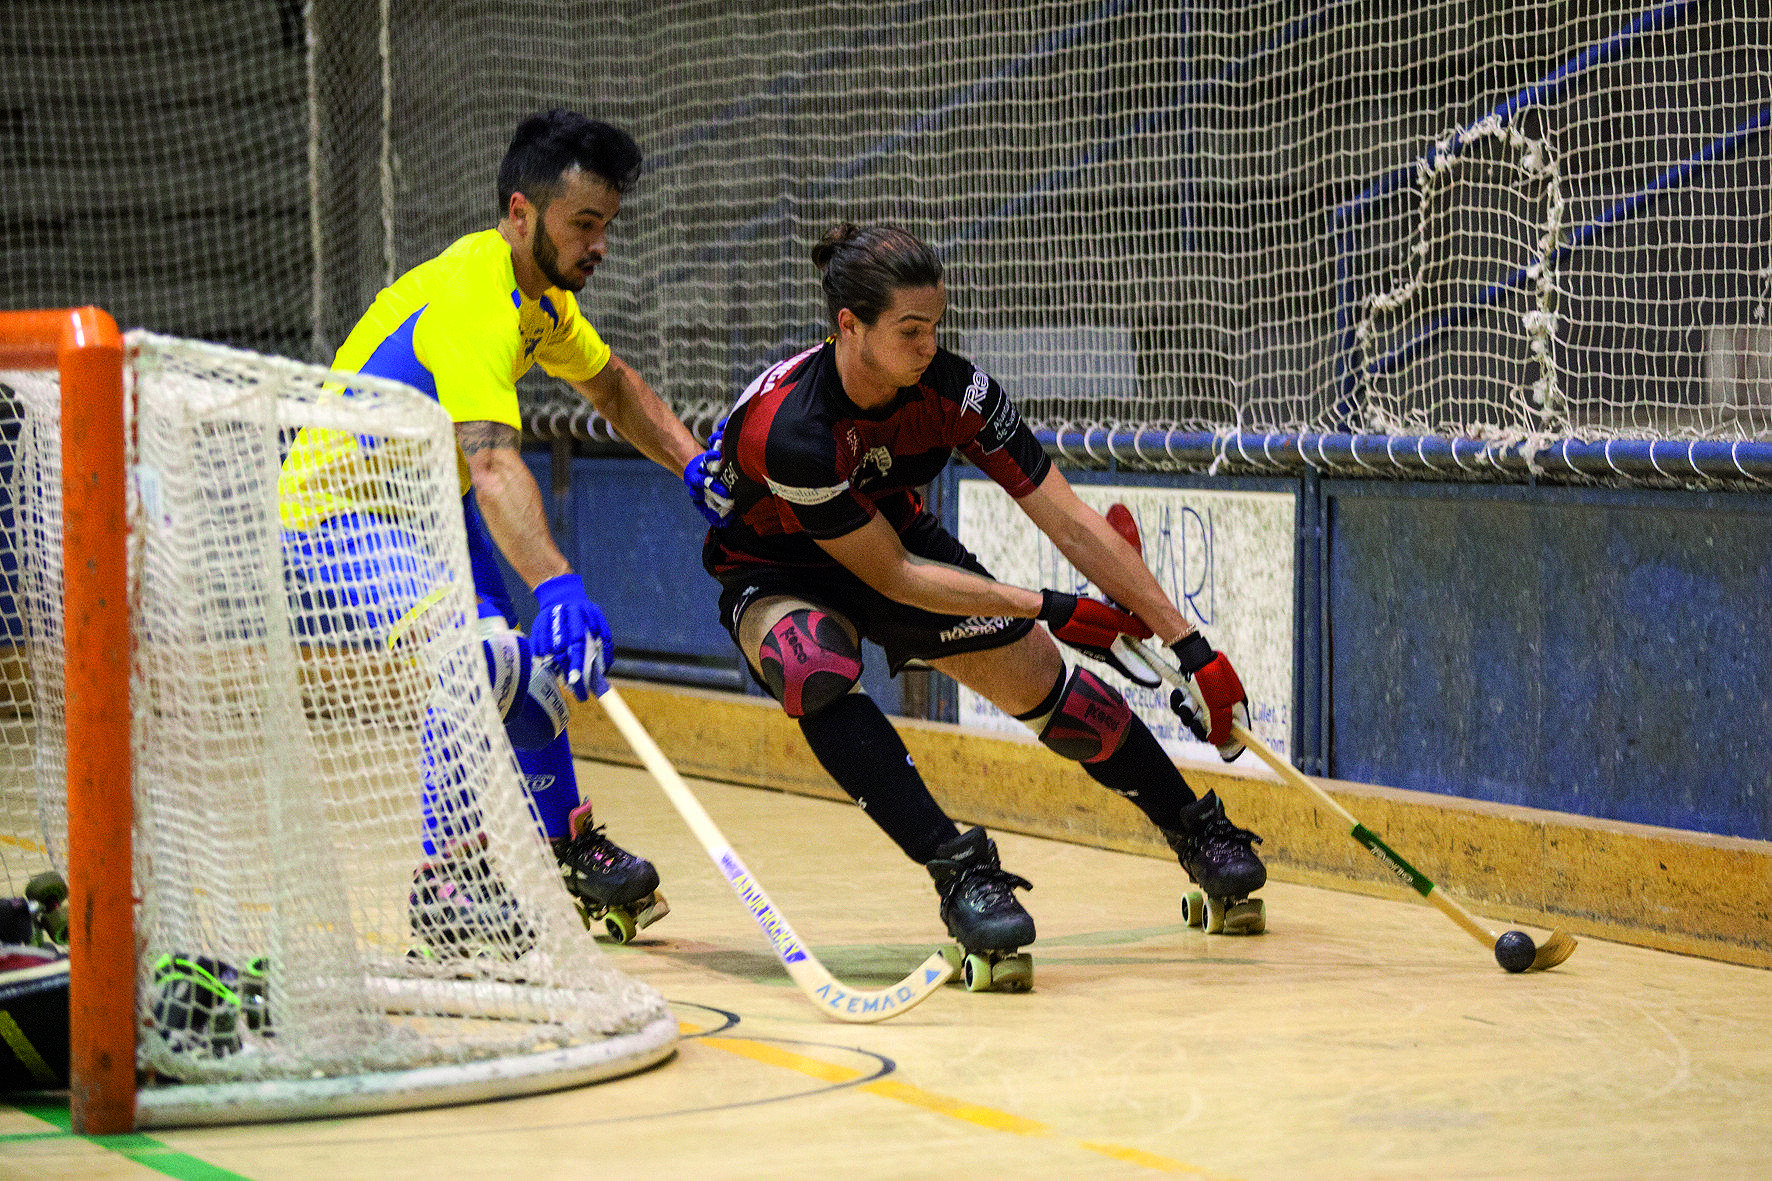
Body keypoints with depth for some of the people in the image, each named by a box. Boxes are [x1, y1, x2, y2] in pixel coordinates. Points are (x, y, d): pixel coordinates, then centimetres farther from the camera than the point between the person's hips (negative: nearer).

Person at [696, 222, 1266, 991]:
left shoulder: (951, 388, -24)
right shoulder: (790, 429, -38)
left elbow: (1072, 524, -20)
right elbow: (892, 578, -29)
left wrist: (1190, 646, -20)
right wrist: (1046, 609, -26)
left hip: (897, 537, 5)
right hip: (776, 573, -5)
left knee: (1037, 675, -2)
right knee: (818, 675, -37)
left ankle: (1198, 832, 21)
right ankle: (958, 873, -32)